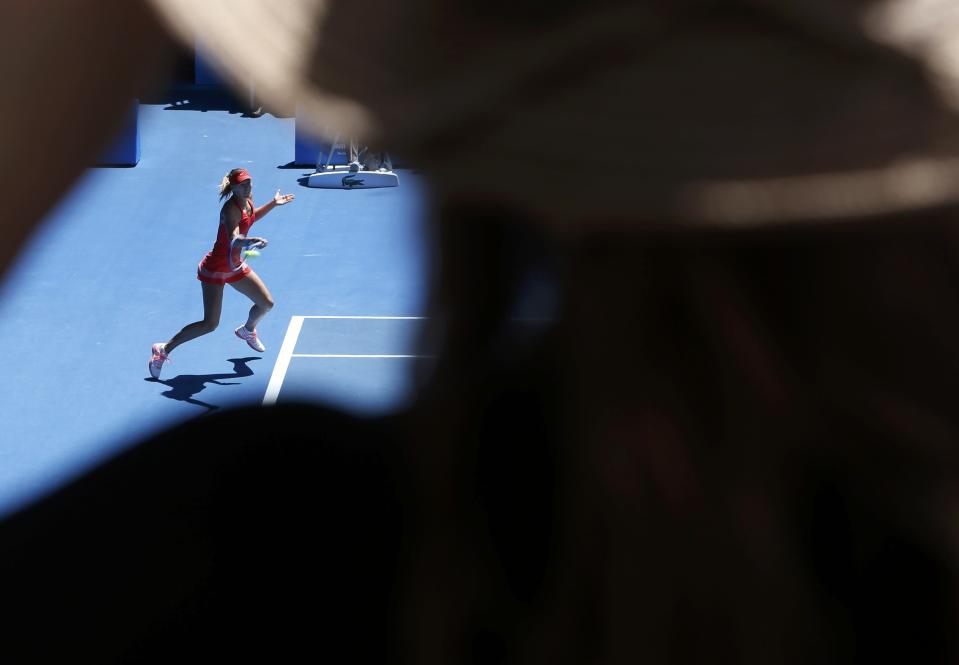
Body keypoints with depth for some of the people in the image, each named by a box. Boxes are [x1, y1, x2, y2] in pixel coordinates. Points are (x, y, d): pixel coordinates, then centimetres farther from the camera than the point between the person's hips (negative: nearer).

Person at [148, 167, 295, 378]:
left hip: (235, 266, 9)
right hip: (215, 268, -9)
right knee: (210, 324, -15)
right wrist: (250, 240, -64)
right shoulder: (230, 208, -27)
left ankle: (247, 331, 47)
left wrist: (273, 203, 17)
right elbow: (234, 240, -44)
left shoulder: (248, 199, -1)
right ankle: (163, 350, -2)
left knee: (266, 303, 14)